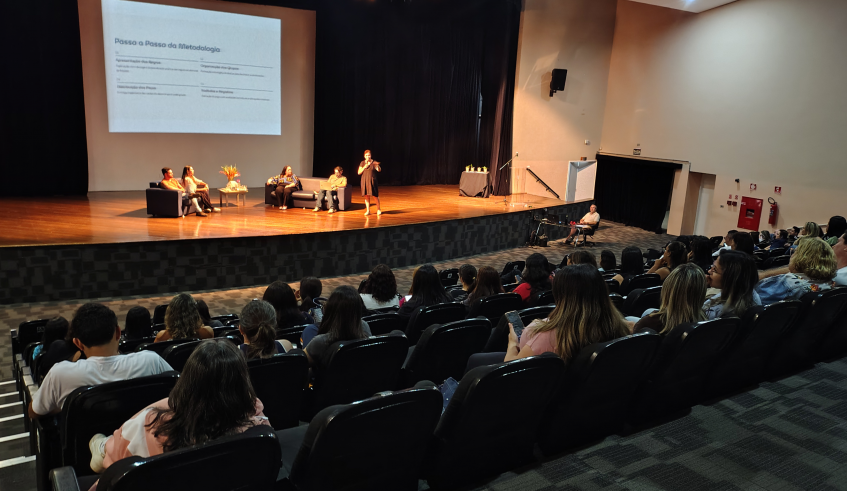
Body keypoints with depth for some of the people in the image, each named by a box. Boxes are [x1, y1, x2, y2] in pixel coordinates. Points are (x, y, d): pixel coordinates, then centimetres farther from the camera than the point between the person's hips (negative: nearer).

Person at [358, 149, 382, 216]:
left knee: (375, 195, -2)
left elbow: (379, 170, -17)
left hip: (372, 181, -2)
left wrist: (377, 165, -39)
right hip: (365, 181, 2)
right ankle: (368, 211, 12)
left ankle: (378, 209, 14)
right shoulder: (362, 163, 6)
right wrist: (364, 167, -13)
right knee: (366, 196, 4)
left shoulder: (374, 162, -2)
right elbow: (359, 172, 2)